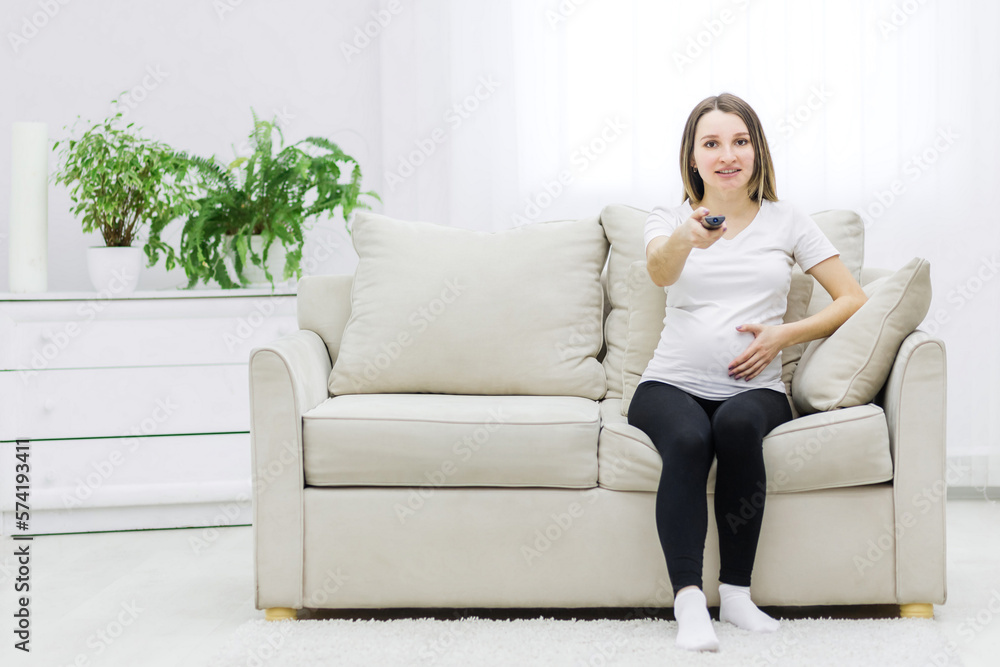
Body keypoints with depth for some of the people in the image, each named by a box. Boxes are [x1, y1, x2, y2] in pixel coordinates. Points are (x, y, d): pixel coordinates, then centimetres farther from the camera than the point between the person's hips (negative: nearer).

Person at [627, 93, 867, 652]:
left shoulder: (786, 222, 14)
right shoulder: (670, 220, 11)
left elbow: (853, 299, 11)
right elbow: (660, 270, -14)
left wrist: (783, 335, -5)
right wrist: (687, 237, -39)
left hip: (755, 389, 0)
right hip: (673, 384, 0)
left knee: (737, 424, -36)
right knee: (688, 440, -35)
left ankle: (737, 593, -27)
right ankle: (689, 602, -36)